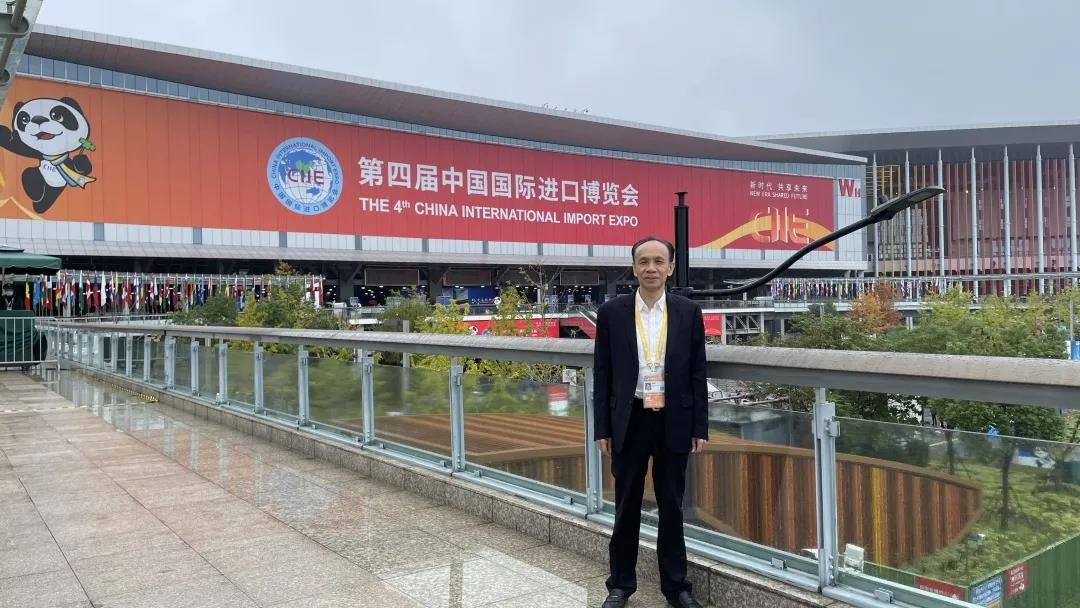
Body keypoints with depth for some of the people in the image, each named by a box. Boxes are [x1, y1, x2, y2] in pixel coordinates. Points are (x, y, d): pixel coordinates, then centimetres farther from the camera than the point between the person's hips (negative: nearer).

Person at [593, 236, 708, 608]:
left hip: (674, 423, 0)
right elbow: (602, 374, 1)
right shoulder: (612, 312, -1)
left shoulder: (689, 313, 1)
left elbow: (697, 374, 3)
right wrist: (603, 428, -2)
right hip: (629, 421, 0)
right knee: (626, 507, 11)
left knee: (672, 507, 11)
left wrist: (700, 427, 0)